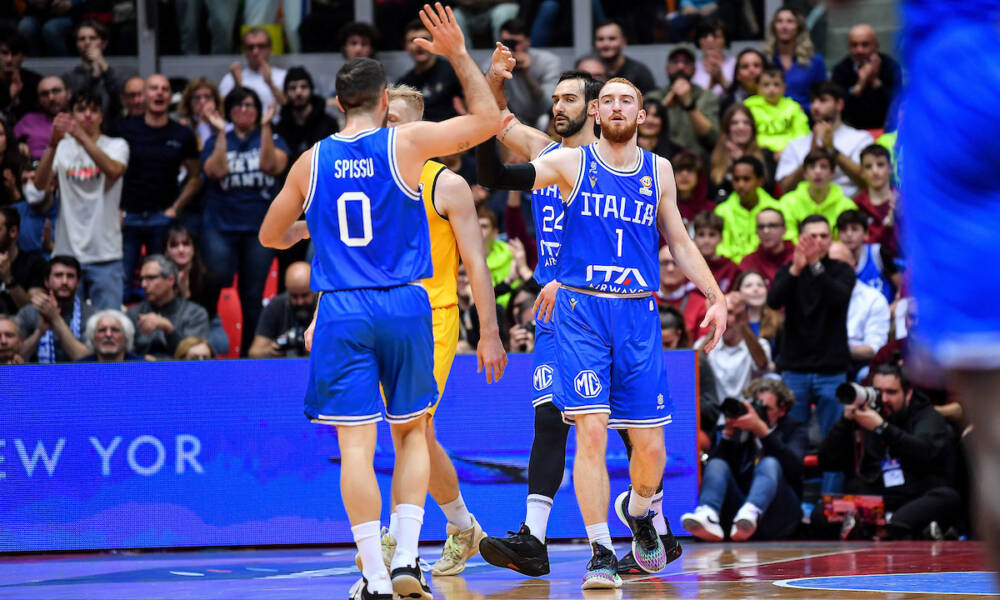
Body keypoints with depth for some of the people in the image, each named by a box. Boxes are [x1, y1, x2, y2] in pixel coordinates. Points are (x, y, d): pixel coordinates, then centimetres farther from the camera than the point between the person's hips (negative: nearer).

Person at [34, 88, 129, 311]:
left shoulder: (116, 145, 4)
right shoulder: (63, 147, 8)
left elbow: (114, 171, -20)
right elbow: (40, 183, -8)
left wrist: (82, 136, -32)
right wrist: (53, 144, -25)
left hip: (105, 253, -2)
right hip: (67, 251, 2)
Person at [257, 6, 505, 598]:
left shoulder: (312, 161, 5)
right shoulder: (407, 143, -2)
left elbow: (271, 235, 17)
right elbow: (488, 118, 6)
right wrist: (459, 55, 10)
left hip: (341, 312, 0)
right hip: (404, 307, 0)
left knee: (356, 444, -1)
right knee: (412, 433, 14)